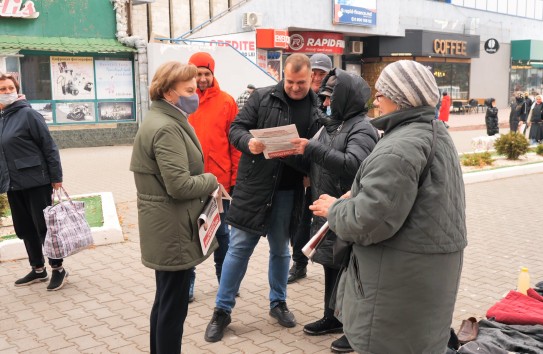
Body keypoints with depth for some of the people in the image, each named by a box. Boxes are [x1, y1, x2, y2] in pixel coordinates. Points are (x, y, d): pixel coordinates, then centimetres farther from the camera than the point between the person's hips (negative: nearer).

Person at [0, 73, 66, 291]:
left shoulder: (27, 114, -9)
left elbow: (48, 146, -12)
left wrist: (56, 177, -14)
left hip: (36, 182, -7)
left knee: (43, 227, 0)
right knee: (24, 229, 13)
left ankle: (58, 269, 14)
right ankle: (38, 270, 28)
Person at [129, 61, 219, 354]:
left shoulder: (161, 119, 13)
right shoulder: (167, 128, -20)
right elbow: (180, 185, -26)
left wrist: (204, 181, 6)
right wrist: (211, 181, -9)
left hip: (165, 229, 11)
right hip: (173, 230, -11)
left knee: (165, 300, 20)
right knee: (173, 305, 1)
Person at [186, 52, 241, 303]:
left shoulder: (226, 102, 0)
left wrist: (235, 178, -2)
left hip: (219, 180, 0)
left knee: (221, 232, 14)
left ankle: (225, 279, 29)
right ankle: (187, 281, 23)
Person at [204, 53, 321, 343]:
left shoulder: (317, 108, 2)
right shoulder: (262, 97, -1)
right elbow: (236, 128, -2)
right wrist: (249, 142, -23)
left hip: (287, 191, 2)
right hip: (253, 185, -1)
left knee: (280, 249, 16)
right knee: (239, 247, 4)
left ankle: (278, 302, 36)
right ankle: (222, 310, 17)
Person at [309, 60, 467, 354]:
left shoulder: (399, 147, -22)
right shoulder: (436, 134, 12)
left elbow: (370, 221, -26)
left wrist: (335, 209, -6)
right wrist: (358, 195, 8)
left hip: (402, 275, -10)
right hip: (433, 265, 10)